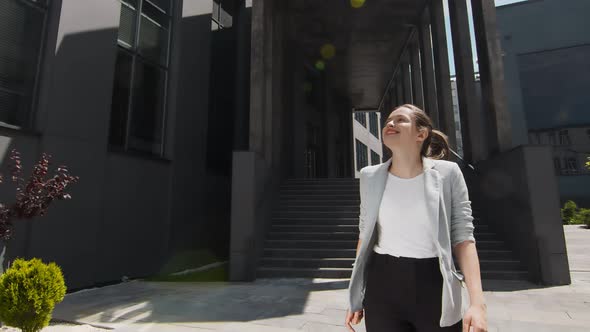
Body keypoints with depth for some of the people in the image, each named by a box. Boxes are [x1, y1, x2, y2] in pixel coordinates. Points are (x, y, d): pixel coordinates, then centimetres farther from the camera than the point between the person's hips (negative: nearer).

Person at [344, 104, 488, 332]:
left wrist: (477, 302, -13)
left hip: (435, 289, -1)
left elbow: (463, 238, -3)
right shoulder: (370, 176, -1)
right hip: (382, 288, 1)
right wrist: (356, 298, 9)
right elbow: (365, 235, 7)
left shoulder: (447, 173, -6)